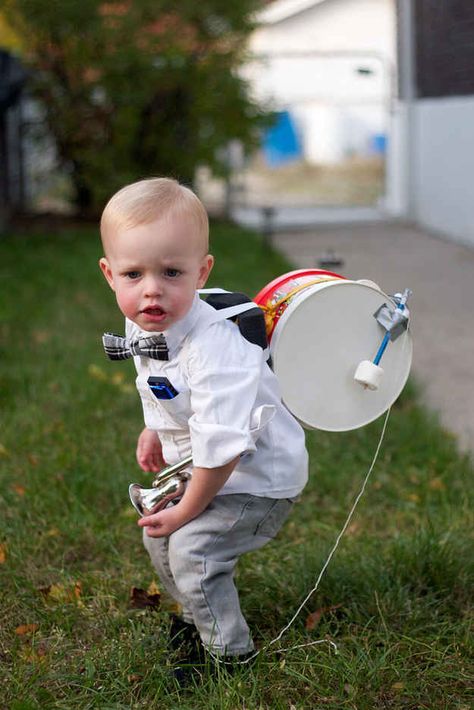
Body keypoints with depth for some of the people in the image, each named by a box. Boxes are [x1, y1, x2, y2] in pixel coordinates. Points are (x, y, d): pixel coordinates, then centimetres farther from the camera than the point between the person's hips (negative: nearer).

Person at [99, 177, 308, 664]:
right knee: (159, 537, 15)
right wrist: (154, 431, 9)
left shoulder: (212, 352, -38)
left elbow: (220, 449, -33)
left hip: (256, 477, -9)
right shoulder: (141, 325, -9)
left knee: (191, 546, -15)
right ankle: (198, 618, 39)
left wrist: (187, 510, -21)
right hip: (199, 468, 9)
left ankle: (228, 651, 5)